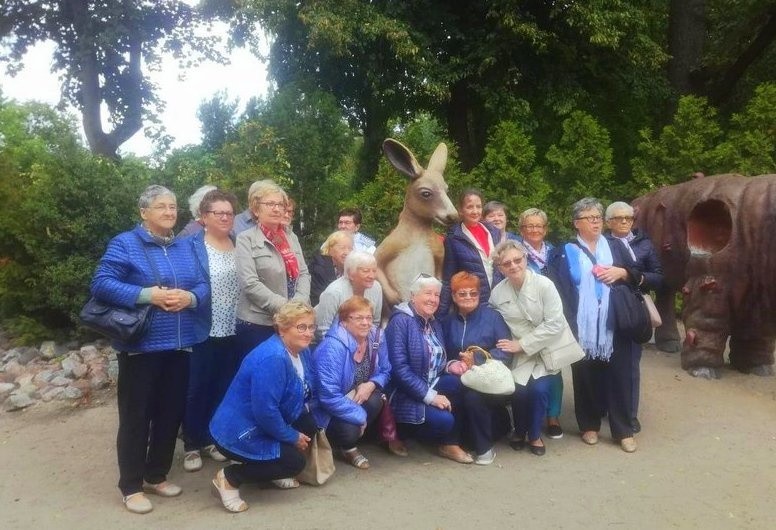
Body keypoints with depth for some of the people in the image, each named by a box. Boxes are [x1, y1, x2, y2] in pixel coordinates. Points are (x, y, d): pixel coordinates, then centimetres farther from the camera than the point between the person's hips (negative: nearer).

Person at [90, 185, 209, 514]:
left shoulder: (185, 248, 12)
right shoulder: (125, 244, -5)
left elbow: (203, 286, 9)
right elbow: (101, 284, -14)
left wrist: (190, 297, -13)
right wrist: (147, 295, -22)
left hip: (179, 345, 6)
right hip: (141, 345, -6)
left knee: (171, 412, 13)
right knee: (136, 415, 4)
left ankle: (157, 475, 31)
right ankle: (131, 486, 19)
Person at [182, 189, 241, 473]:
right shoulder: (192, 246, -7)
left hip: (233, 330, 5)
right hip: (202, 330, -5)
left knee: (224, 387, 13)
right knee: (197, 388, 5)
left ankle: (213, 438, 28)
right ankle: (192, 445, 18)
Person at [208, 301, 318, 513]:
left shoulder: (302, 351, 1)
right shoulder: (272, 359, -29)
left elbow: (307, 391, 13)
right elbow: (265, 411, -29)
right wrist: (293, 437, -15)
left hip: (263, 425, 9)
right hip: (238, 434, -9)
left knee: (310, 424, 1)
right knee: (295, 462, -12)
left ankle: (272, 471, 17)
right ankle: (229, 477, 0)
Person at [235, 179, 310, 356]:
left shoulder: (291, 237, 13)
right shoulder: (246, 239, -5)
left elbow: (303, 274, 9)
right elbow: (250, 284, -14)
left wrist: (299, 304, -8)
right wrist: (284, 307, -17)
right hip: (258, 324, -5)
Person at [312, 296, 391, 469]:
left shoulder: (376, 338, -9)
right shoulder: (332, 347, -29)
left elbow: (385, 371, 3)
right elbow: (329, 396, -31)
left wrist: (371, 385, -19)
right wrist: (360, 416, -24)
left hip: (356, 397, 6)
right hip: (328, 409, -6)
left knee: (376, 399, -24)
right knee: (350, 431, -31)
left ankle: (351, 446, 0)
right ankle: (347, 446, 9)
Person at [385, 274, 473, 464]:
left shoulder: (435, 324, 12)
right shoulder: (400, 321, -14)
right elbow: (399, 368, -22)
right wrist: (429, 396, -22)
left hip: (432, 385, 7)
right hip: (407, 394, -7)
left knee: (460, 384, -20)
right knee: (443, 420, -27)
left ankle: (450, 443, -5)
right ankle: (403, 428, 2)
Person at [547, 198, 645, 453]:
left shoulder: (615, 246, 12)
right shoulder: (565, 252, 4)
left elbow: (637, 276, 13)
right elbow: (557, 289, -2)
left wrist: (622, 272, -7)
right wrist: (565, 325, -13)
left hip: (614, 325, 2)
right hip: (583, 326, -1)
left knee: (619, 376, 2)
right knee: (586, 376, 5)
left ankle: (624, 430, 12)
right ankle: (589, 425, 20)